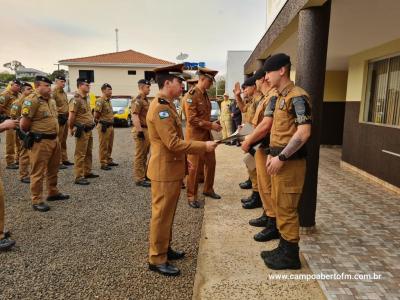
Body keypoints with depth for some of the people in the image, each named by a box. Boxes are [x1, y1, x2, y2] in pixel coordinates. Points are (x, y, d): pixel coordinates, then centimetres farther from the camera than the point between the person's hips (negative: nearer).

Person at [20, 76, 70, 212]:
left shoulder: (52, 100, 12)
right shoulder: (32, 100, -15)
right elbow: (24, 125, -15)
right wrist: (35, 132, 1)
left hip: (54, 139, 9)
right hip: (40, 142, -9)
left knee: (53, 169, 19)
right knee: (38, 172, -1)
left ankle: (53, 193, 35)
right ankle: (37, 201, 8)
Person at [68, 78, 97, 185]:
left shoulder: (86, 98, 13)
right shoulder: (76, 100, -16)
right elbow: (71, 117, -17)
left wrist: (92, 123, 15)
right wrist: (71, 129, -7)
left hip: (89, 130, 9)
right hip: (82, 131, -9)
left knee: (88, 153, 17)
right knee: (80, 154, -5)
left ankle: (87, 172, 28)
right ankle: (78, 177, 1)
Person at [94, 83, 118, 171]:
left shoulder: (109, 100, 14)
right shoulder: (100, 101, -14)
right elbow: (96, 114, -19)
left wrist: (111, 121, 15)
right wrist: (101, 120, -6)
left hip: (110, 125, 9)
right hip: (103, 126, -9)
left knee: (109, 145, 17)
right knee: (103, 146, -2)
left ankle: (109, 161, 28)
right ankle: (103, 164, 5)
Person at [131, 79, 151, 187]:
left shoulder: (145, 100, 17)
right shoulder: (137, 100, -13)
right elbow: (135, 117, -21)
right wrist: (139, 131, -25)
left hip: (147, 130, 10)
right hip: (141, 130, -10)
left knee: (144, 155, 16)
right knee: (140, 156, -4)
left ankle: (144, 174, 27)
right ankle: (139, 179, 2)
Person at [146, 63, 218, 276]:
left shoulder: (167, 105, 14)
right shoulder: (160, 108, -20)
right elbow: (173, 143, -25)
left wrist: (184, 160, 18)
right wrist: (203, 146, -18)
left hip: (172, 169, 10)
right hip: (165, 171, -10)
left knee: (168, 213, 19)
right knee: (161, 215, 1)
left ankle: (165, 248, 34)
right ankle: (157, 259, 15)